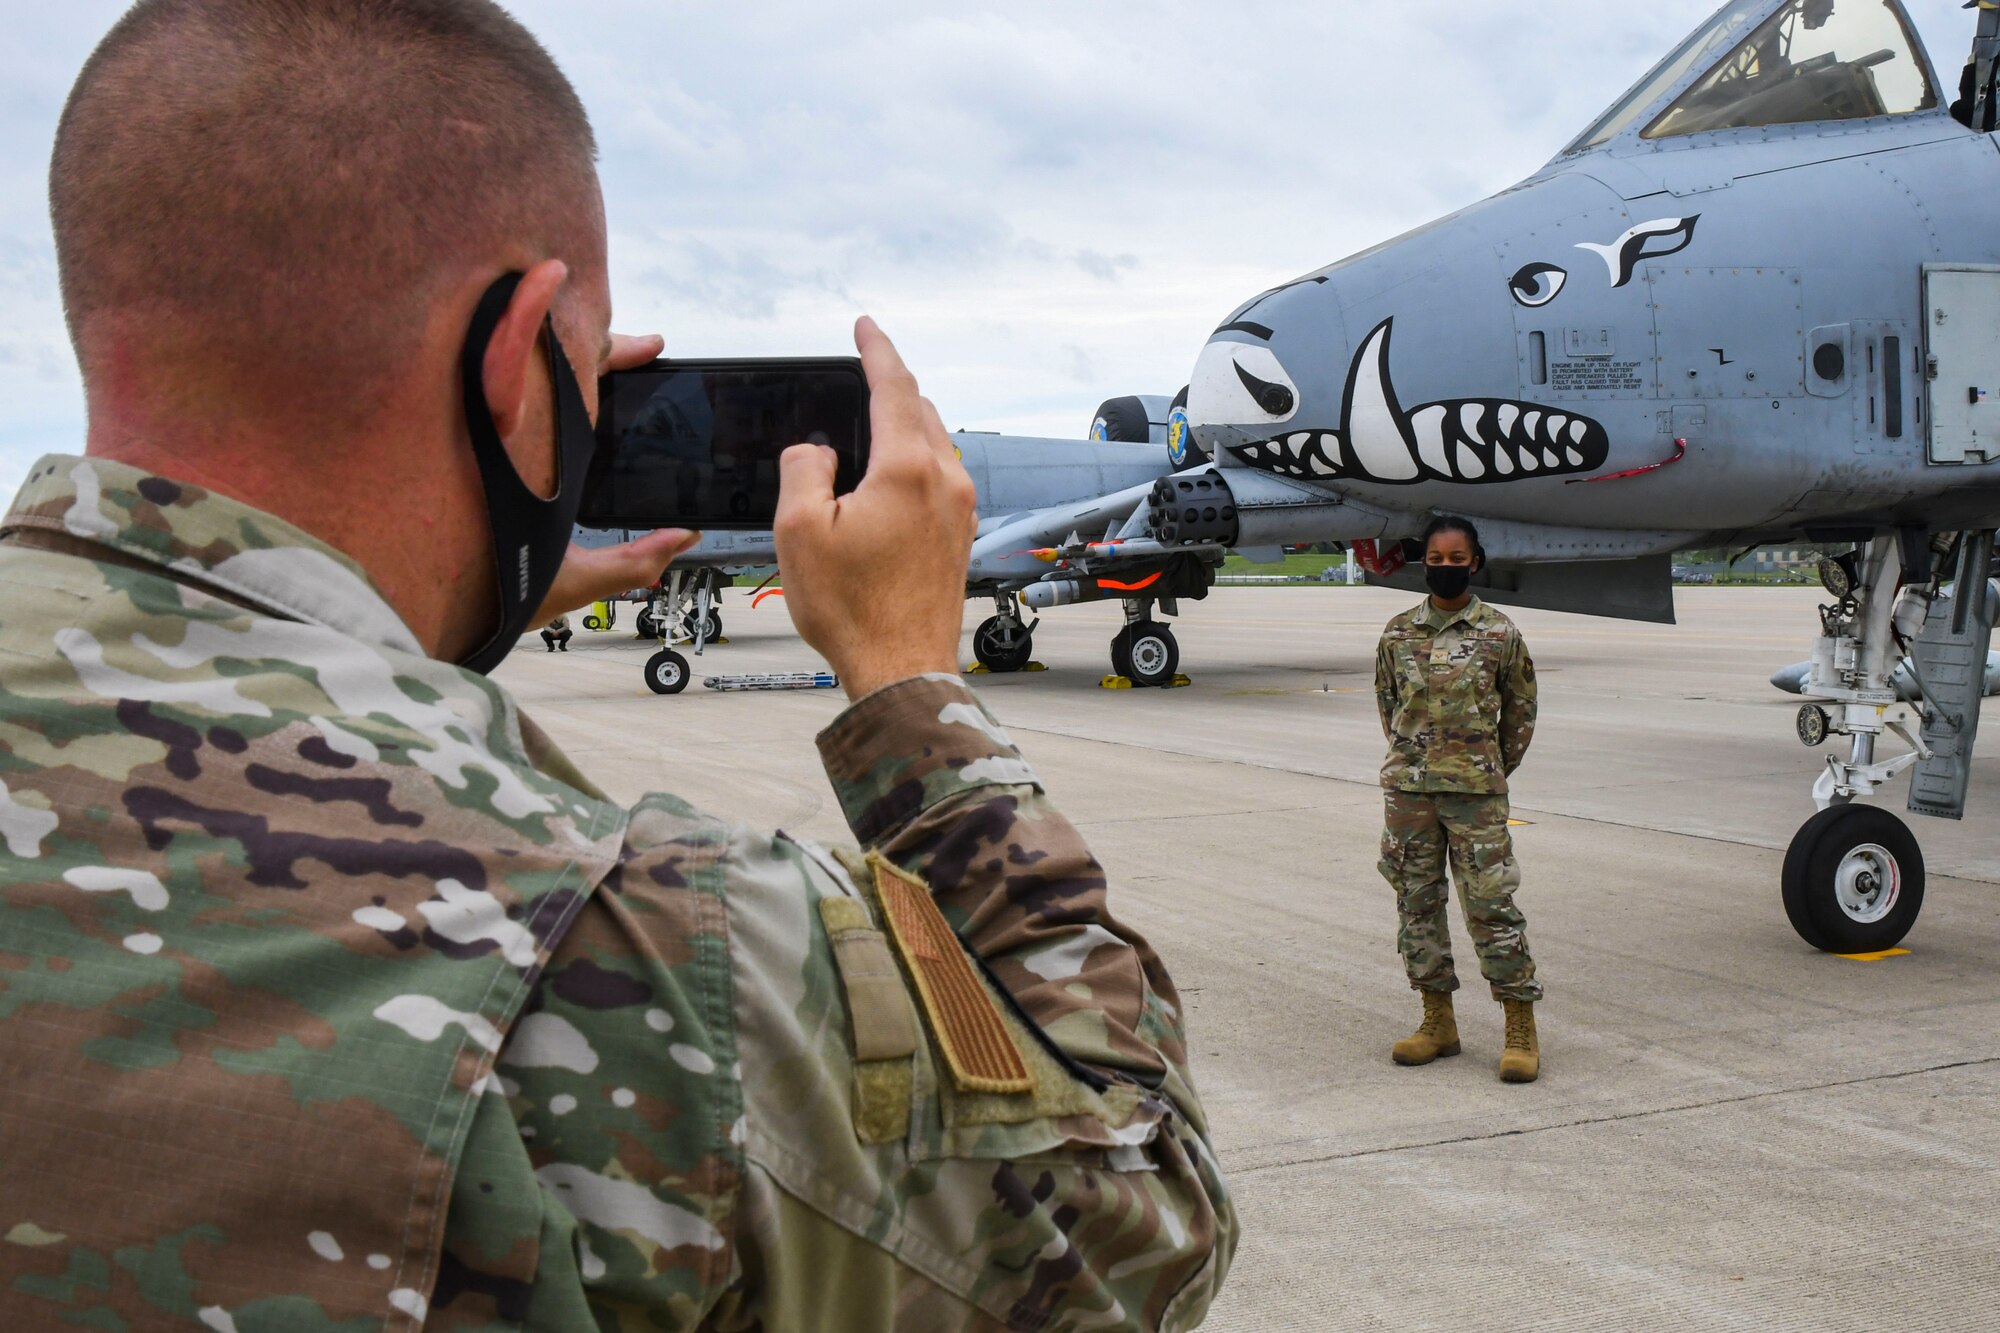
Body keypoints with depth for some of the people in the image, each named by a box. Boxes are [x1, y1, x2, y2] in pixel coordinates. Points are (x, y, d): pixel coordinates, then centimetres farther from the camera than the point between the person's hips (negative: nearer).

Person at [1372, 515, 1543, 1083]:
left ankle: (1521, 1028, 3)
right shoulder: (1399, 633, 5)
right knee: (1417, 900, 8)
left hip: (1476, 791, -3)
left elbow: (1521, 707, 9)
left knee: (1491, 903, -4)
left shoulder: (1498, 634, -2)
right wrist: (1413, 758, 14)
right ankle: (1438, 1020, 19)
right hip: (1407, 788, 4)